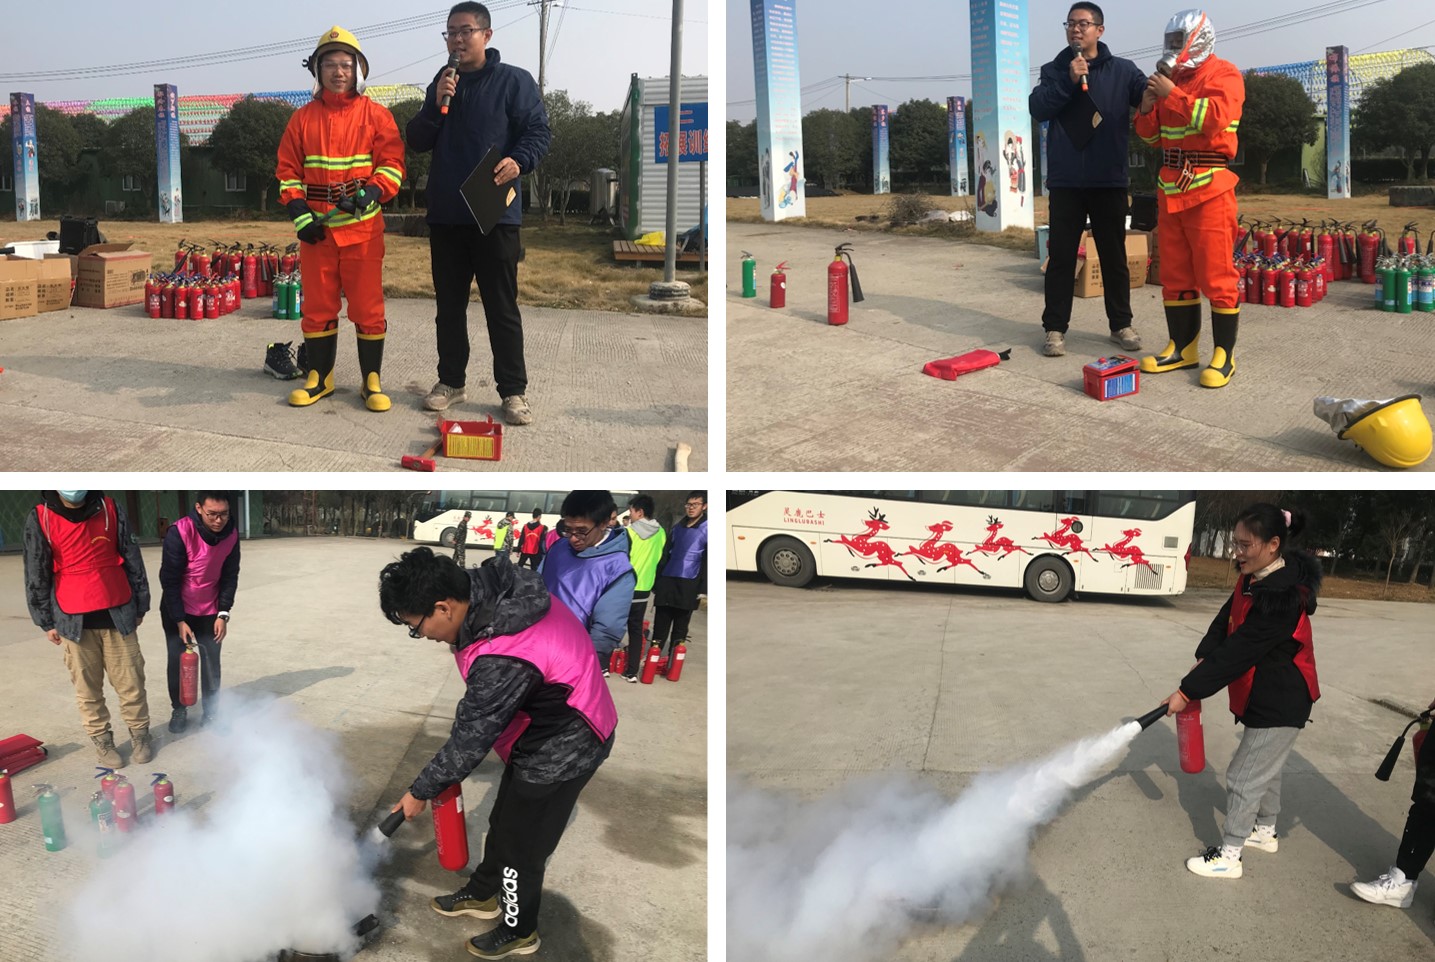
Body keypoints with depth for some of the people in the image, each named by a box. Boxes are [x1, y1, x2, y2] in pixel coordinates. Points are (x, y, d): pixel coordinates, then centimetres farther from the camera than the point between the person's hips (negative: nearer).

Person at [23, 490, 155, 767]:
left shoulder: (109, 509, 0)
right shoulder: (40, 519, -5)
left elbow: (132, 560, 6)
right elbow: (36, 575, 1)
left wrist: (140, 605, 8)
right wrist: (46, 621, 2)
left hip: (117, 613, 1)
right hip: (73, 620, -1)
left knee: (130, 682, 7)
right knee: (88, 687, 7)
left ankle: (140, 733, 22)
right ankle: (101, 740, 21)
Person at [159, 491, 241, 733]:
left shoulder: (231, 533, -14)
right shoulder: (179, 532, -27)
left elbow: (230, 575, -3)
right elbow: (169, 580, -20)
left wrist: (223, 614, -9)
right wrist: (180, 621, -19)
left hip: (211, 611, 3)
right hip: (176, 610, -3)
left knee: (212, 663, 7)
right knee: (178, 661, 7)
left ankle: (210, 712, 21)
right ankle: (178, 710, 26)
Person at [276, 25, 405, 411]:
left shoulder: (376, 115, 2)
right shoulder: (303, 118, 9)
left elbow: (392, 163, -3)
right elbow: (288, 170, 9)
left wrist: (372, 192, -20)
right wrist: (299, 213, -4)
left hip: (363, 227, -2)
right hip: (316, 228, 3)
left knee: (367, 307, -1)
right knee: (317, 306, 8)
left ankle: (372, 381, 8)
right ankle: (319, 379, 19)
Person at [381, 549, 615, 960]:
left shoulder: (502, 661, -38)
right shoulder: (491, 588, -11)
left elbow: (470, 740, -24)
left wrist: (420, 792, -9)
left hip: (560, 750, -9)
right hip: (545, 726, 9)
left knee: (520, 842, 11)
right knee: (503, 821, 26)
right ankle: (482, 894, 49)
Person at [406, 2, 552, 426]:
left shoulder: (513, 81, -2)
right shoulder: (441, 83, 14)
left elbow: (539, 131, -6)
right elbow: (417, 143, 9)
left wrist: (519, 160, -26)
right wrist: (436, 104, -8)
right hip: (445, 215, 5)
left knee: (502, 306, -2)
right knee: (449, 304, 12)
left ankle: (513, 391, 4)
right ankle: (452, 380, 23)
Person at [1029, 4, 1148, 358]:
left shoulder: (1122, 70, 5)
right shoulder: (1054, 70, 9)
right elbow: (1037, 108, -5)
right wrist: (1068, 80, -16)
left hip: (1109, 180, 0)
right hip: (1066, 180, 0)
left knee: (1114, 255, 7)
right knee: (1061, 256, 1)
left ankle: (1121, 324, 17)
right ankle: (1055, 328, 6)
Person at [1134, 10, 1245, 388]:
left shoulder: (1223, 74, -3)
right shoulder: (1171, 78, 17)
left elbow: (1215, 117, -21)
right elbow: (1150, 135, 20)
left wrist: (1172, 95, -20)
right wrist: (1148, 108, 0)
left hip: (1210, 188, -7)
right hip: (1170, 189, 8)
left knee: (1216, 275, -7)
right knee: (1174, 273, 10)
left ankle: (1224, 355, -2)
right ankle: (1183, 347, 18)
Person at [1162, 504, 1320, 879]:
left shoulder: (1281, 596, -31)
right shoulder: (1254, 578, -1)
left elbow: (1239, 651, -29)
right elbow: (1225, 622, 5)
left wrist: (1189, 690, -25)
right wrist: (1203, 659, -11)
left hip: (1279, 702, -9)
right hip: (1266, 695, 9)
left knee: (1244, 776, 0)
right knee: (1265, 766, 25)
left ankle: (1228, 857, 12)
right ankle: (1265, 831, 45)